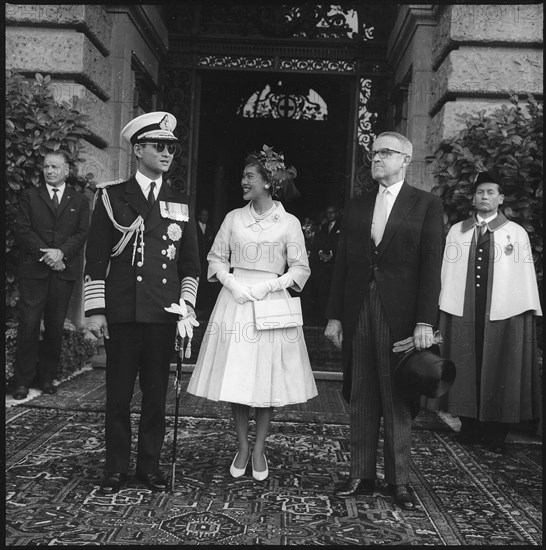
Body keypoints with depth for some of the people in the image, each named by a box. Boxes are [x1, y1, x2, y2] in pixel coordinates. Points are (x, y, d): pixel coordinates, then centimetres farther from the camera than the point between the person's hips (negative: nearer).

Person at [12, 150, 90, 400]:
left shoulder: (80, 201, 13)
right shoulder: (30, 196, 11)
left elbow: (82, 234, 4)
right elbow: (22, 230, 2)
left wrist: (61, 253, -13)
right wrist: (45, 254, -11)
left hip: (63, 271, 1)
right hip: (33, 269, -1)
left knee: (55, 327, 4)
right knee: (28, 325, -3)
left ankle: (47, 377, 15)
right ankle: (22, 381, 4)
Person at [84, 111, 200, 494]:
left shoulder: (180, 204, 12)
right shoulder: (112, 196, 3)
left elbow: (191, 264, 13)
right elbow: (96, 258, 1)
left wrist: (187, 306, 3)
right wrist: (95, 309, -4)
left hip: (164, 314, 2)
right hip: (121, 312, -2)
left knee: (156, 393, 8)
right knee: (118, 394, 5)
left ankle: (150, 465, 21)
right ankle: (116, 467, 18)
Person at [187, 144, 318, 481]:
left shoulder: (289, 223, -1)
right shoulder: (234, 218, 6)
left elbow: (300, 268, 0)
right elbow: (216, 257, 10)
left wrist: (269, 285, -13)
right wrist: (231, 282, -7)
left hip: (271, 305, -2)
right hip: (235, 301, 2)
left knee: (267, 378, 2)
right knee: (236, 377, 4)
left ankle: (259, 450, 17)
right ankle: (242, 447, 19)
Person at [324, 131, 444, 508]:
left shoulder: (427, 206, 1)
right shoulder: (357, 206, 13)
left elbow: (431, 268, -5)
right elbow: (342, 264, 11)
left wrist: (425, 322, -12)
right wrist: (334, 316, 5)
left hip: (400, 315, -3)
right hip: (358, 313, 4)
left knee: (397, 399, 3)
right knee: (361, 399, 8)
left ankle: (399, 480, 16)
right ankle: (361, 476, 18)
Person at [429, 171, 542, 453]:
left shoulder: (517, 233, 5)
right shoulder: (456, 231, 10)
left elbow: (525, 275, 2)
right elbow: (447, 271, 8)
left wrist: (528, 313, -4)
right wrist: (446, 307, 2)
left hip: (504, 314, -1)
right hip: (462, 313, 2)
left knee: (500, 371, 2)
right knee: (466, 369, 5)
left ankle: (496, 433, 12)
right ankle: (470, 427, 17)